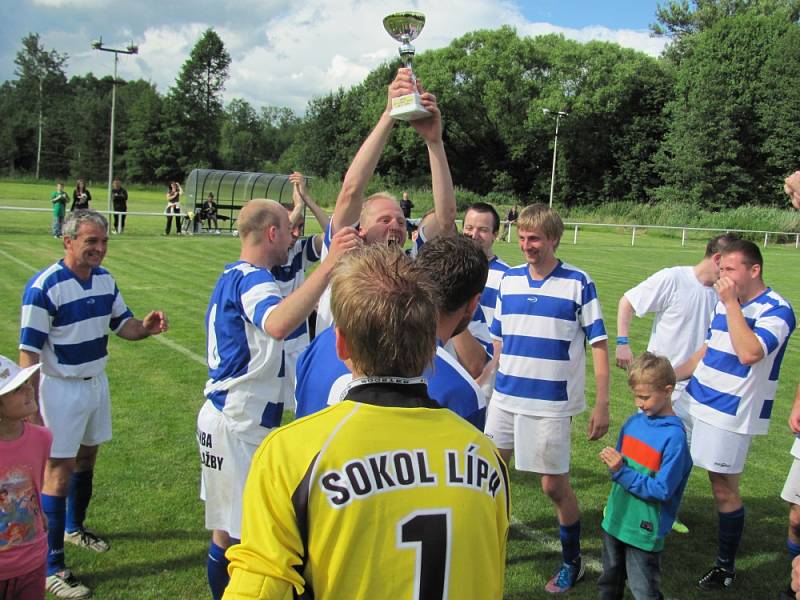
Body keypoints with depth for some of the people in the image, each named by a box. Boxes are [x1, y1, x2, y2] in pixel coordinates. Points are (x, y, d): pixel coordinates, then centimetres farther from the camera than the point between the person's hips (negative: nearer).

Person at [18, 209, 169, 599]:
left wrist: (145, 327, -14)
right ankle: (51, 567, 7)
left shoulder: (105, 279, 1)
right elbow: (29, 351, -20)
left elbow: (122, 324, 10)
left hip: (96, 383, 7)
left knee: (86, 458, 21)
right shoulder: (43, 287, -21)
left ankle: (74, 528, 44)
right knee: (59, 471, -3)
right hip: (61, 389, -7)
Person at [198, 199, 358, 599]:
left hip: (226, 417, 10)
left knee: (228, 526, 20)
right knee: (235, 531, -1)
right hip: (236, 425, -10)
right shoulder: (252, 279, -19)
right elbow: (278, 324, -42)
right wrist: (328, 266, -51)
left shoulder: (231, 277, 14)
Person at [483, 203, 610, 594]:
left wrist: (601, 404, -10)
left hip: (551, 403, -4)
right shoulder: (508, 279, 4)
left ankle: (572, 562, 26)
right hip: (504, 398, 5)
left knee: (555, 485, 4)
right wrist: (490, 381, 13)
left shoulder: (578, 282, -8)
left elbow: (598, 344, -6)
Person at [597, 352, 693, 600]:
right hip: (615, 519, 7)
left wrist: (622, 472, -25)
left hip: (645, 530, -6)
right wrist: (612, 461, -10)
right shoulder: (634, 421, 0)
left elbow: (662, 490, -22)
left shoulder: (674, 436, -20)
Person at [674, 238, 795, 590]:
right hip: (697, 402, 8)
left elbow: (750, 353, -32)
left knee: (724, 490, 1)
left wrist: (732, 303, -26)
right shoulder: (725, 303, 9)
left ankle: (726, 567, 18)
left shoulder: (776, 309, -15)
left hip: (731, 415, -8)